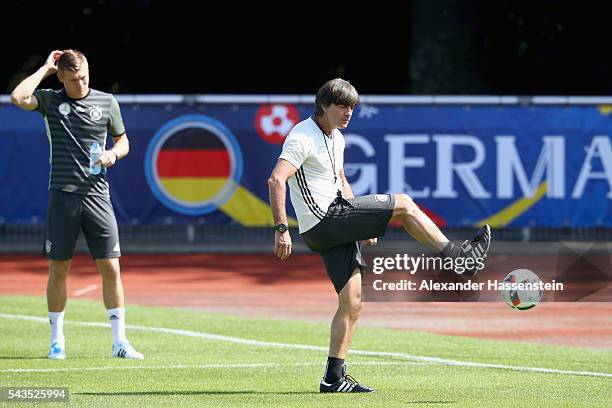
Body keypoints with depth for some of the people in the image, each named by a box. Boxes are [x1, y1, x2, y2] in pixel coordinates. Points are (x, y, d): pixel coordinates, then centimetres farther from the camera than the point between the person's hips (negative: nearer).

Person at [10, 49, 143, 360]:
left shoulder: (107, 102, 8)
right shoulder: (50, 101, 2)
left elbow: (123, 140, 18)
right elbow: (17, 98, -17)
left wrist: (113, 153, -5)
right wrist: (45, 69, -7)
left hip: (97, 195, 1)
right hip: (62, 195, -1)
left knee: (111, 268, -3)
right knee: (58, 270, 3)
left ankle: (119, 341, 2)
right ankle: (57, 341, 13)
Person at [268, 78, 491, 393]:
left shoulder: (336, 137, 18)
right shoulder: (303, 137, -12)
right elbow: (276, 180, -22)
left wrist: (363, 223, 25)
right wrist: (281, 230, -28)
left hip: (336, 227, 9)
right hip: (322, 221, -9)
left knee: (352, 302, 3)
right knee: (403, 204, -8)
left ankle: (334, 378, 4)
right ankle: (456, 255, 4)